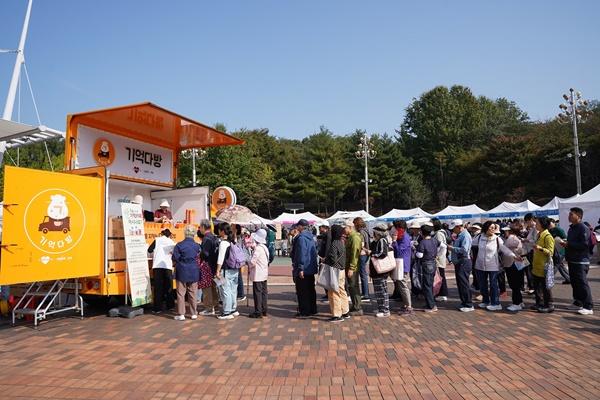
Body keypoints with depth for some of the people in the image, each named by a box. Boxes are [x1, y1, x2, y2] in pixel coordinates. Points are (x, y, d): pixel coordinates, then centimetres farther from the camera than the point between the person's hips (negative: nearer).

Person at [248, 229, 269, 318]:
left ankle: (258, 312, 1)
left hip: (258, 275, -9)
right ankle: (264, 310, 21)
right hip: (264, 273, 9)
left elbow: (252, 262, -22)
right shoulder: (265, 247, 10)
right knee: (263, 292, 13)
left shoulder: (258, 248, -19)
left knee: (257, 293, -3)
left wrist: (248, 264, 0)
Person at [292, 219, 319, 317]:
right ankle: (312, 309, 24)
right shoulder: (311, 237, 11)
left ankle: (304, 312, 5)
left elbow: (301, 254, -22)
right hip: (311, 269, 9)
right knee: (310, 290, 16)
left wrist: (300, 268, -21)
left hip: (303, 270, -9)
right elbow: (315, 252, 17)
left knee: (302, 292, 0)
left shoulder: (301, 238, -17)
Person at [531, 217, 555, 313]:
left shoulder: (548, 236, -15)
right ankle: (539, 303, 26)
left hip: (544, 267, -9)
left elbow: (550, 252, -20)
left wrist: (540, 248, -33)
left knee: (545, 287, 0)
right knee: (536, 286, 15)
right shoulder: (539, 235, 13)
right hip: (537, 266, 9)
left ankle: (549, 306, 10)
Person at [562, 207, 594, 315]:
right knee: (574, 283, 14)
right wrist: (565, 244, 6)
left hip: (581, 262, -9)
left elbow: (584, 244, -21)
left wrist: (568, 244, -20)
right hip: (572, 260, 9)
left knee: (582, 284, -7)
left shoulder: (583, 228, -13)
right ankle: (578, 303, 25)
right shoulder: (571, 228, 15)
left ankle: (588, 307, -1)